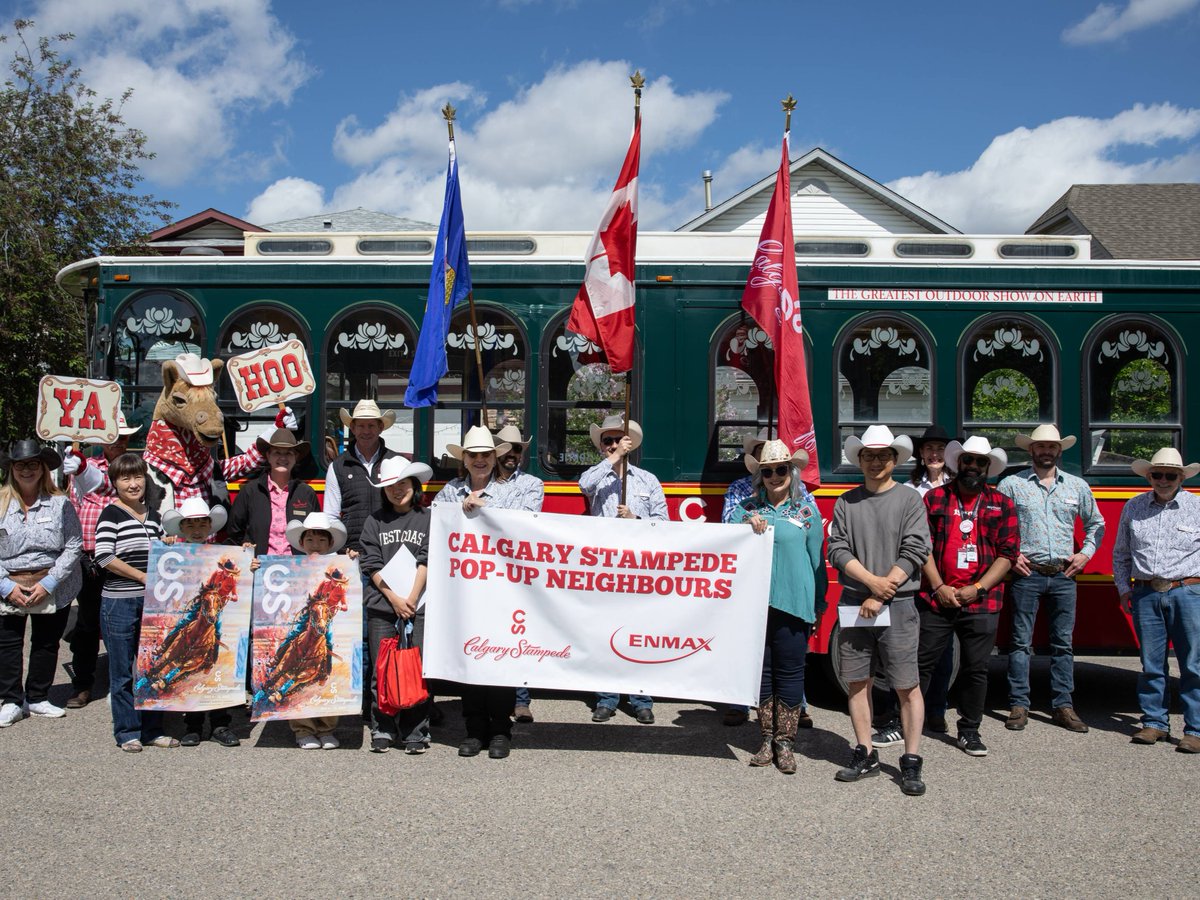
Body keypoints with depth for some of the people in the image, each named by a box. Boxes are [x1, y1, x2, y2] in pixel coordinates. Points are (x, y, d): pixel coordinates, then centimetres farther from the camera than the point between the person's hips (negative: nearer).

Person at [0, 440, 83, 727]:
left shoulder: (60, 503, -4)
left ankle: (37, 698, 26)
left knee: (46, 644, 10)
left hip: (53, 591, 0)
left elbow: (74, 546, -6)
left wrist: (48, 583, -12)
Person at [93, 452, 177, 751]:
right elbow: (104, 556, -15)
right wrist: (143, 577, -14)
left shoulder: (153, 516, 13)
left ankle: (152, 730, 20)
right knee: (123, 672, 2)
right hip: (119, 603, -6)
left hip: (151, 602, 6)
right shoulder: (111, 514, -5)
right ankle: (127, 732, 13)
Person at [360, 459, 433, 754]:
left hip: (419, 605, -1)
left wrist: (411, 598, -10)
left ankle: (415, 733, 5)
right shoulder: (374, 521, 11)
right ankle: (382, 731, 13)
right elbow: (372, 565, 4)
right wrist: (394, 599, -6)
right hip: (381, 606, 2)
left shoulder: (428, 518, 6)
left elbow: (427, 561, -1)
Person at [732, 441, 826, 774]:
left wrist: (818, 604, 6)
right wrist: (747, 525, -14)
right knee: (762, 670, 9)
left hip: (794, 604, -2)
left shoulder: (807, 510, 3)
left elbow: (816, 559, 5)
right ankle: (767, 740, 21)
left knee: (789, 672, 3)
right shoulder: (749, 507, 8)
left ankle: (785, 743, 13)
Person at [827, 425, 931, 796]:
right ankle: (865, 755, 19)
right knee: (857, 682, 8)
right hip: (854, 604, 3)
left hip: (897, 606, -3)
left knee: (907, 687, -2)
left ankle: (911, 763, 6)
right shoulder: (846, 502, 9)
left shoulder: (909, 500, 2)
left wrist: (882, 594, -11)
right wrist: (872, 581, -12)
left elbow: (914, 552, -6)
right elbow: (838, 550, 2)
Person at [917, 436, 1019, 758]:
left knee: (976, 669, 8)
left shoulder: (1002, 505, 8)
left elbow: (1007, 554, 1)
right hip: (936, 599, -1)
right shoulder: (935, 498, 6)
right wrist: (938, 588, -9)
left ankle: (969, 731, 22)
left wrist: (977, 589, -9)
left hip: (981, 603, 1)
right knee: (921, 663, 3)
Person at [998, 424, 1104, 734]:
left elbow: (1096, 523, 22)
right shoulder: (1012, 484, 2)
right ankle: (1019, 705, 6)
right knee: (1021, 642, 0)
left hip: (1064, 574, 3)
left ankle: (1063, 706, 14)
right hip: (1027, 572, -2)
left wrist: (1086, 552, 8)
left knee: (1063, 642, 7)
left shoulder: (1077, 486, 11)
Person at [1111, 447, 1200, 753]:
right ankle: (1155, 723, 18)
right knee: (1151, 664, 8)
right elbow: (1120, 553, 19)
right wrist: (1123, 587, 12)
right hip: (1145, 593, 2)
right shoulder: (1133, 507, 11)